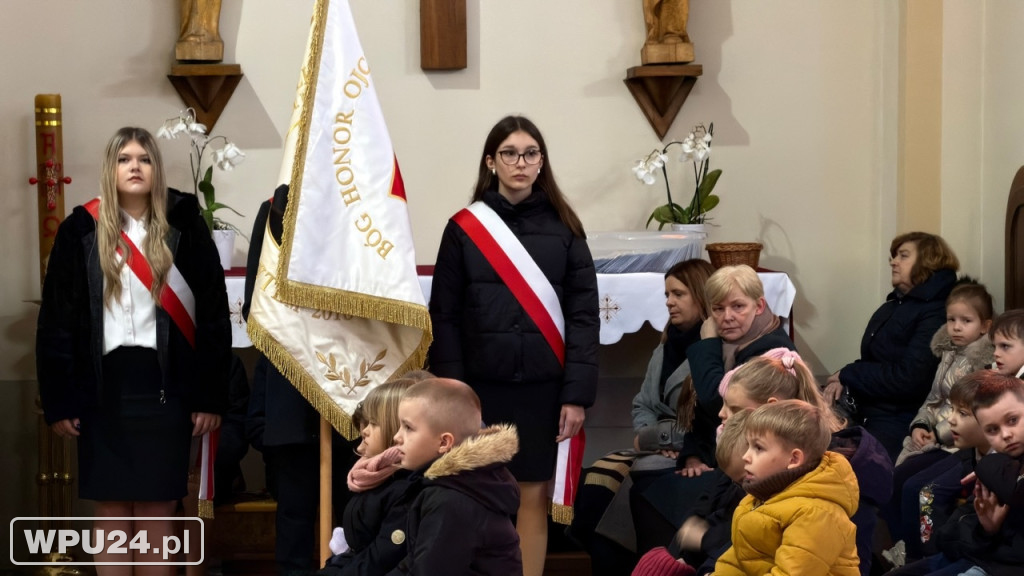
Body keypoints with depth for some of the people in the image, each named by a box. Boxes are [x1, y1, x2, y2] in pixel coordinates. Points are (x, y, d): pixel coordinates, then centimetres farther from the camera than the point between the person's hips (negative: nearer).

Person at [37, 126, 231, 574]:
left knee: (156, 512, 4)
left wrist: (211, 397, -4)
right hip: (104, 390, 1)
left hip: (166, 387, 0)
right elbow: (56, 321, 2)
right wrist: (58, 401, -3)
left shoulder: (185, 230, 1)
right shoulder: (82, 231, 2)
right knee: (111, 514, 5)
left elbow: (213, 316, 0)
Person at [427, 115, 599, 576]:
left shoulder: (563, 228, 3)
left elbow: (584, 315, 1)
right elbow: (444, 317, 1)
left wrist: (577, 394, -6)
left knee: (535, 495, 6)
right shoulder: (463, 228, 1)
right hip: (482, 386, -1)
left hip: (543, 387, 1)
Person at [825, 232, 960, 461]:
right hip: (865, 411, 8)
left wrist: (847, 374, -9)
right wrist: (843, 380, -3)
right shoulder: (894, 305, 17)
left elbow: (907, 379, -20)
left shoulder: (935, 314, -11)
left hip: (898, 422, -8)